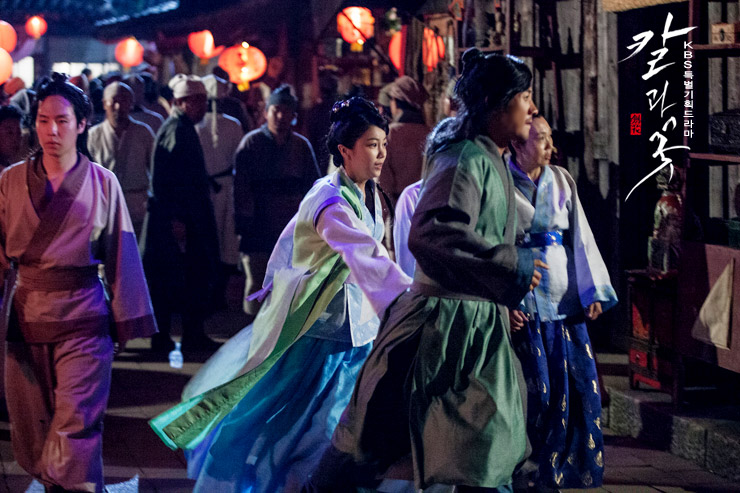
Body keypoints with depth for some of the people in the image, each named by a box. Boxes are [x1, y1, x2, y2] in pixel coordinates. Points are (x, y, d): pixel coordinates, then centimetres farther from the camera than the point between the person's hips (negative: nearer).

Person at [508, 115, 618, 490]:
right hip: (522, 300, -5)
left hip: (564, 298, 5)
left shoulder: (561, 181, 10)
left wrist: (593, 291, 1)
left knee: (580, 384, 2)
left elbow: (581, 237, 8)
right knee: (536, 388, -2)